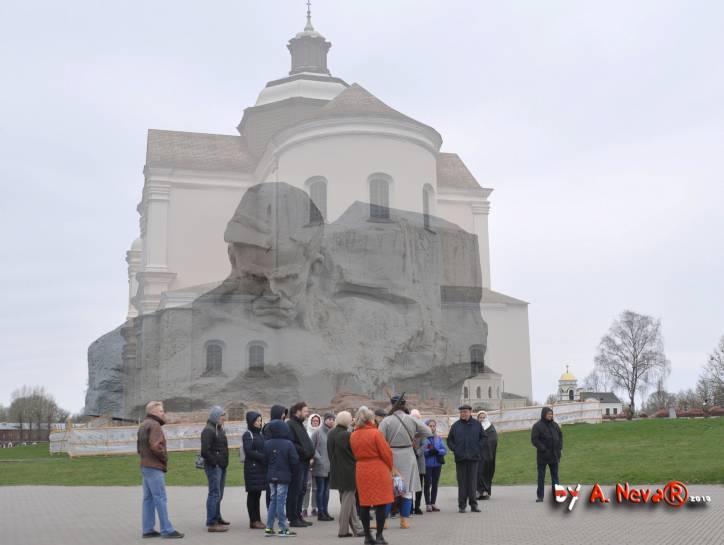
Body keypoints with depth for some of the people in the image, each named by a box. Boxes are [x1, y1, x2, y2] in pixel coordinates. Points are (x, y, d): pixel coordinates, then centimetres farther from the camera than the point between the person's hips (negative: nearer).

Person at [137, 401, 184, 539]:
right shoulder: (154, 425, -14)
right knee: (160, 499, -7)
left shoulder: (143, 425, 18)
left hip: (145, 466, 10)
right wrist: (165, 457, -11)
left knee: (149, 499, 12)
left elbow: (139, 447, 23)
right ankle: (166, 530, -6)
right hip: (154, 467, -10)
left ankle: (147, 529, 15)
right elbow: (155, 446, -25)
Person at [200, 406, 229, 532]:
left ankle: (217, 518, 30)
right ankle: (211, 523, -7)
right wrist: (214, 462, -17)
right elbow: (205, 451, -22)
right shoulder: (208, 430, -15)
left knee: (219, 494, 18)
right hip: (213, 467, -10)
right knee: (214, 494, -9)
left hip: (221, 466, 10)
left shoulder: (219, 429, 16)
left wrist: (224, 462, 14)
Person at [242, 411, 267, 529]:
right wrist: (263, 457, -17)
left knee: (257, 494, 9)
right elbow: (248, 451, -15)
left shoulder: (259, 434, 17)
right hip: (252, 467, -7)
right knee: (253, 494, -3)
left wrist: (266, 458, 0)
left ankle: (257, 519, 13)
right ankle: (254, 520, 0)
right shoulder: (247, 435, -6)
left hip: (261, 467, 7)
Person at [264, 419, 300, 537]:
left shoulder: (267, 444, -4)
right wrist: (291, 471, 7)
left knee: (273, 500, 13)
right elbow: (295, 461, -13)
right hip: (283, 476, -4)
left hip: (271, 476, 4)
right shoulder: (288, 444, -14)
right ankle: (283, 529, 2)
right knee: (281, 501, -1)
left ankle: (269, 528, 14)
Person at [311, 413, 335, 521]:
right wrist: (317, 457, -12)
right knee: (320, 490, -1)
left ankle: (325, 511, 19)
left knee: (326, 490, 11)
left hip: (329, 466, 5)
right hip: (320, 466, -5)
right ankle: (320, 512, 5)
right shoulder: (317, 432, -6)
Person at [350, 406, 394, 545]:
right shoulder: (376, 433, -12)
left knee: (364, 504, 9)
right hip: (378, 470, -5)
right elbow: (386, 453, -9)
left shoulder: (353, 435, 4)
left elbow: (355, 454, 10)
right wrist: (390, 467, 6)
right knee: (380, 503, 2)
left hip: (361, 471, 5)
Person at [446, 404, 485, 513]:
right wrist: (454, 449, -1)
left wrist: (478, 447, 1)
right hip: (460, 458, 0)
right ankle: (462, 505, 6)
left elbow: (483, 437, 13)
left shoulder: (477, 424, 6)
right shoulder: (455, 426, 5)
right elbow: (449, 440, 12)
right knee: (462, 482, 1)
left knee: (472, 481, 2)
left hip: (473, 458, 0)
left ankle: (473, 504, 9)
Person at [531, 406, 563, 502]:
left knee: (555, 475, 11)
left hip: (554, 455, 5)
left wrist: (559, 447, 4)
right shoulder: (537, 426, -9)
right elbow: (534, 439, -12)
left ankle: (556, 494, 17)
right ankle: (539, 495, 6)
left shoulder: (554, 425, 8)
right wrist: (543, 448, -17)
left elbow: (560, 435, 17)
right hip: (543, 455, -5)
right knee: (541, 476, 1)